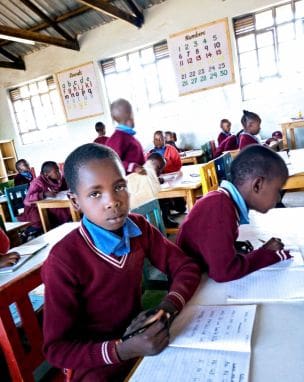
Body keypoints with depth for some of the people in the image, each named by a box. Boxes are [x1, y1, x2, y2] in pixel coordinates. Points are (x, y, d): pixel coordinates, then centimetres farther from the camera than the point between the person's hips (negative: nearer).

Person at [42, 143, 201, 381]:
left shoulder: (139, 227, -9)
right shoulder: (63, 261, -24)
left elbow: (186, 267, -4)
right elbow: (56, 348, -18)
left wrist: (169, 306, -23)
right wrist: (123, 350, -31)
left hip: (142, 334, 4)